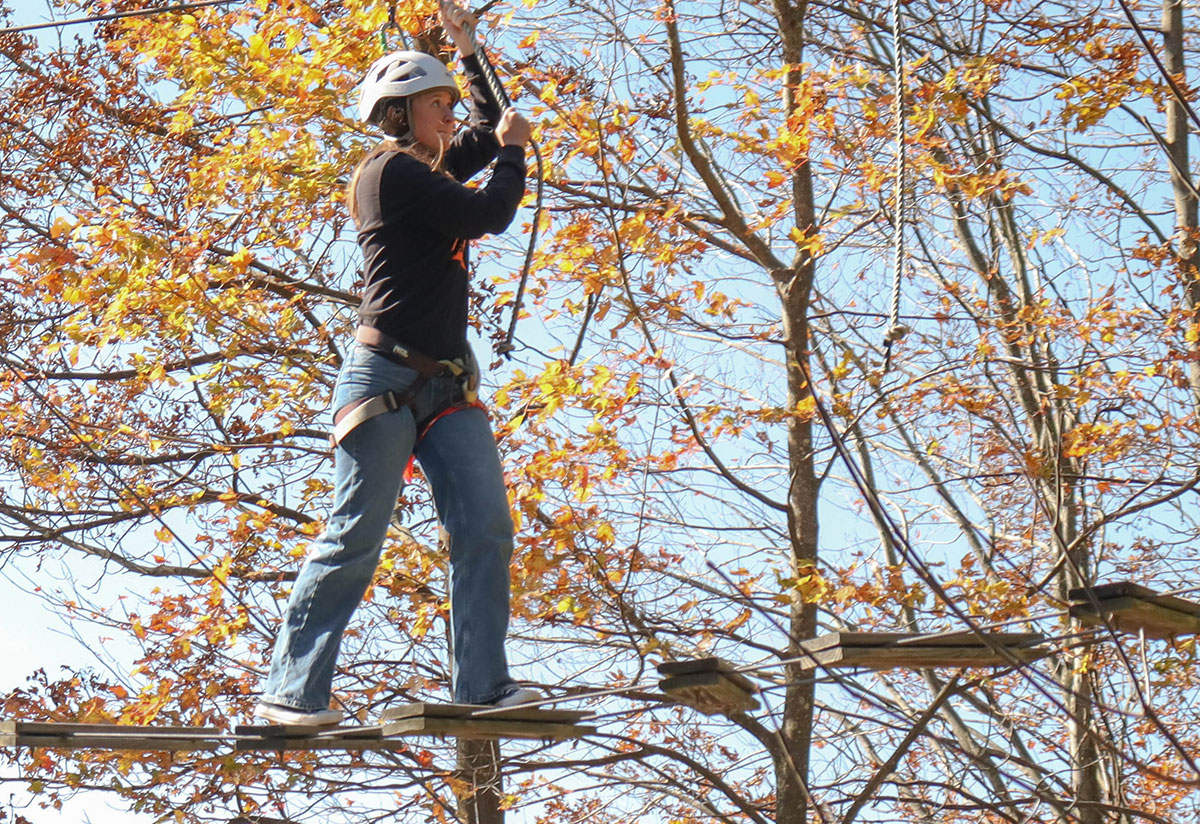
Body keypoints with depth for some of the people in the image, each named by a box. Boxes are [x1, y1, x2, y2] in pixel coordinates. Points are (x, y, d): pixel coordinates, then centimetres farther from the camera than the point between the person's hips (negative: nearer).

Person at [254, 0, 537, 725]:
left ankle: (483, 685, -3)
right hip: (386, 378, -9)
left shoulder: (431, 172, 19)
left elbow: (490, 130, 36)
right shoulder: (394, 171, -8)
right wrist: (514, 153, 3)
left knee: (485, 530, -3)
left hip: (447, 387, 9)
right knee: (356, 539, -7)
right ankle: (292, 692, 0)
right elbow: (491, 214, -14)